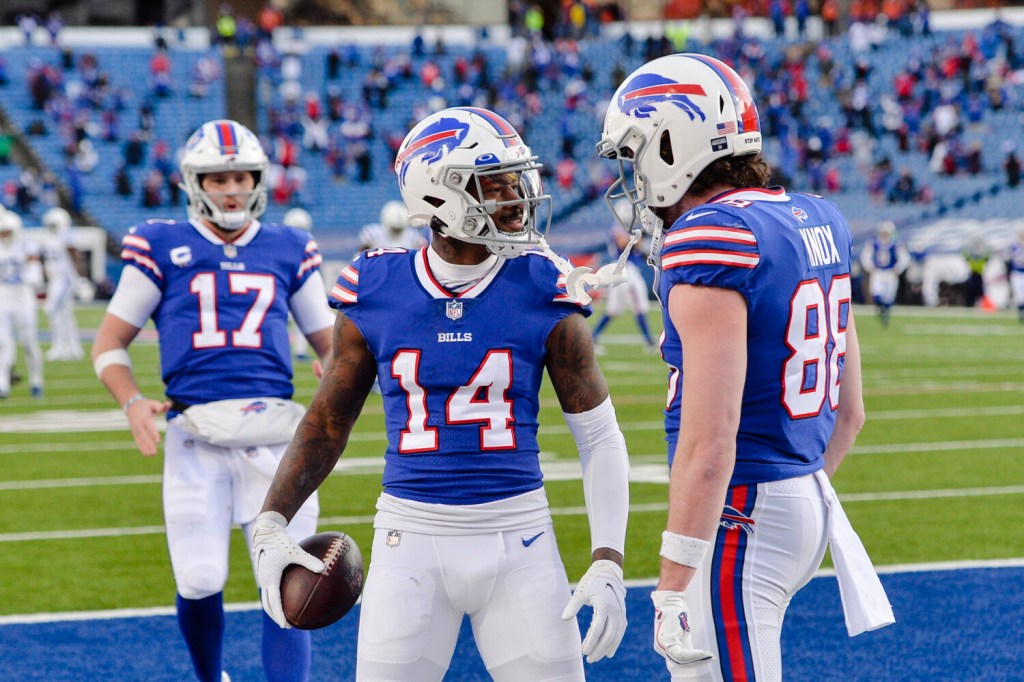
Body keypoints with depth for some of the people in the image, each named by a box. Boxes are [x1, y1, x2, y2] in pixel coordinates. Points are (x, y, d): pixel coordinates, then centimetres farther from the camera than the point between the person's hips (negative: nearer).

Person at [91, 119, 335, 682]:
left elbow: (330, 344, 21)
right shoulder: (162, 249, 6)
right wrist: (132, 402, -9)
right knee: (199, 583, -2)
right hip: (196, 436, -1)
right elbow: (108, 345, 10)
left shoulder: (289, 251, 12)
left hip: (273, 433, 1)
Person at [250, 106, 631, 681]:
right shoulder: (376, 293, -1)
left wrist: (608, 566, -7)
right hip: (412, 544, 0)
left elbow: (601, 439, 1)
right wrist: (271, 525, 2)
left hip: (518, 539, 0)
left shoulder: (543, 293, -3)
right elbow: (327, 423, 12)